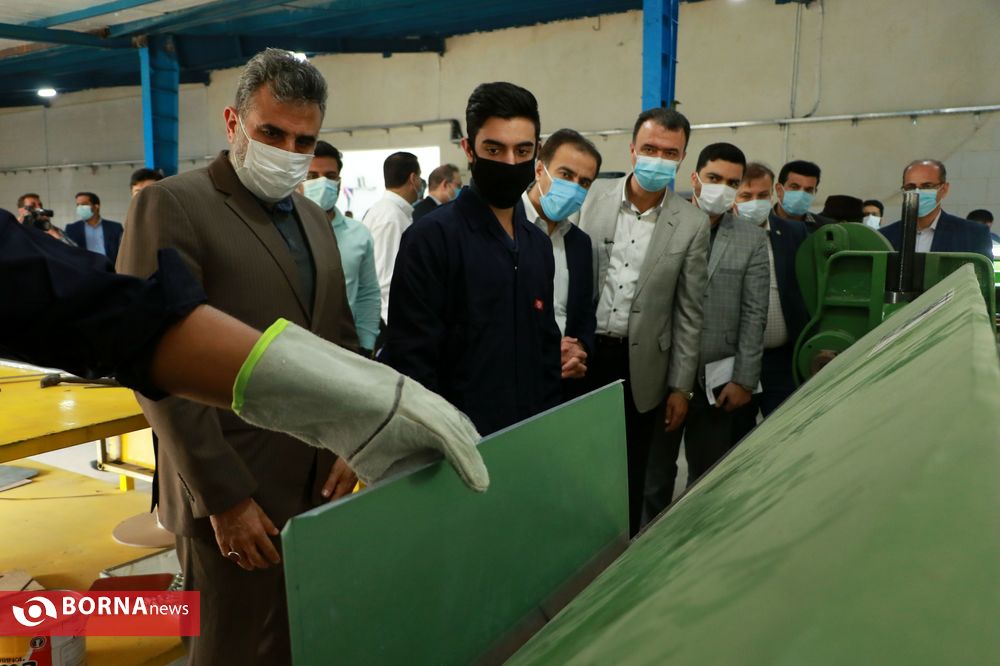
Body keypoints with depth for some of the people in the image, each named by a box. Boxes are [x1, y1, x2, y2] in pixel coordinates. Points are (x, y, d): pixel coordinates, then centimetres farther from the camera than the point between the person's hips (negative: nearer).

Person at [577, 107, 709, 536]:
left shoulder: (692, 224, -2)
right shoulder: (594, 197, -2)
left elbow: (689, 312, 1)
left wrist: (681, 387, 2)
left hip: (640, 365, 0)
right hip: (584, 353, 1)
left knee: (630, 477, 12)